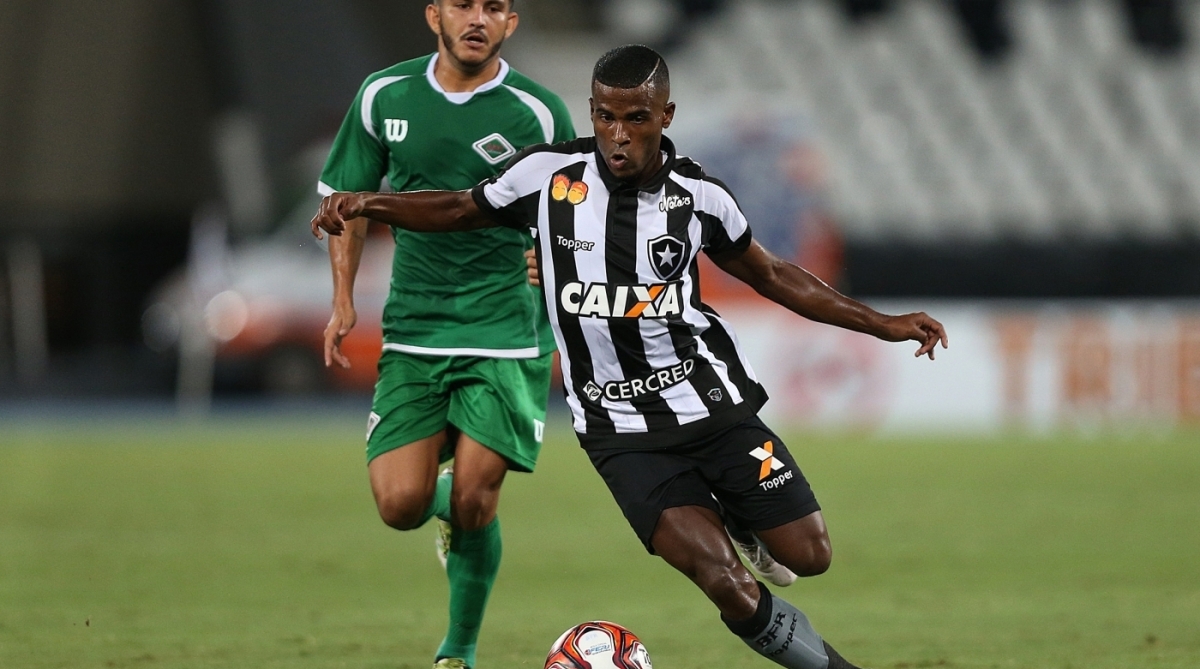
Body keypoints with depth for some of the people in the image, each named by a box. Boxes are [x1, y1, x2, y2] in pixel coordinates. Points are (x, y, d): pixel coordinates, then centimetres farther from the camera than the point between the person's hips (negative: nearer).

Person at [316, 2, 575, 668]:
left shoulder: (539, 113, -5)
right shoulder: (385, 96, 2)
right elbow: (347, 197, 14)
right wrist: (343, 299, 6)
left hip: (506, 335, -2)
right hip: (413, 331, 2)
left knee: (473, 501, -9)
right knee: (400, 503, -10)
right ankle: (446, 499, 29)